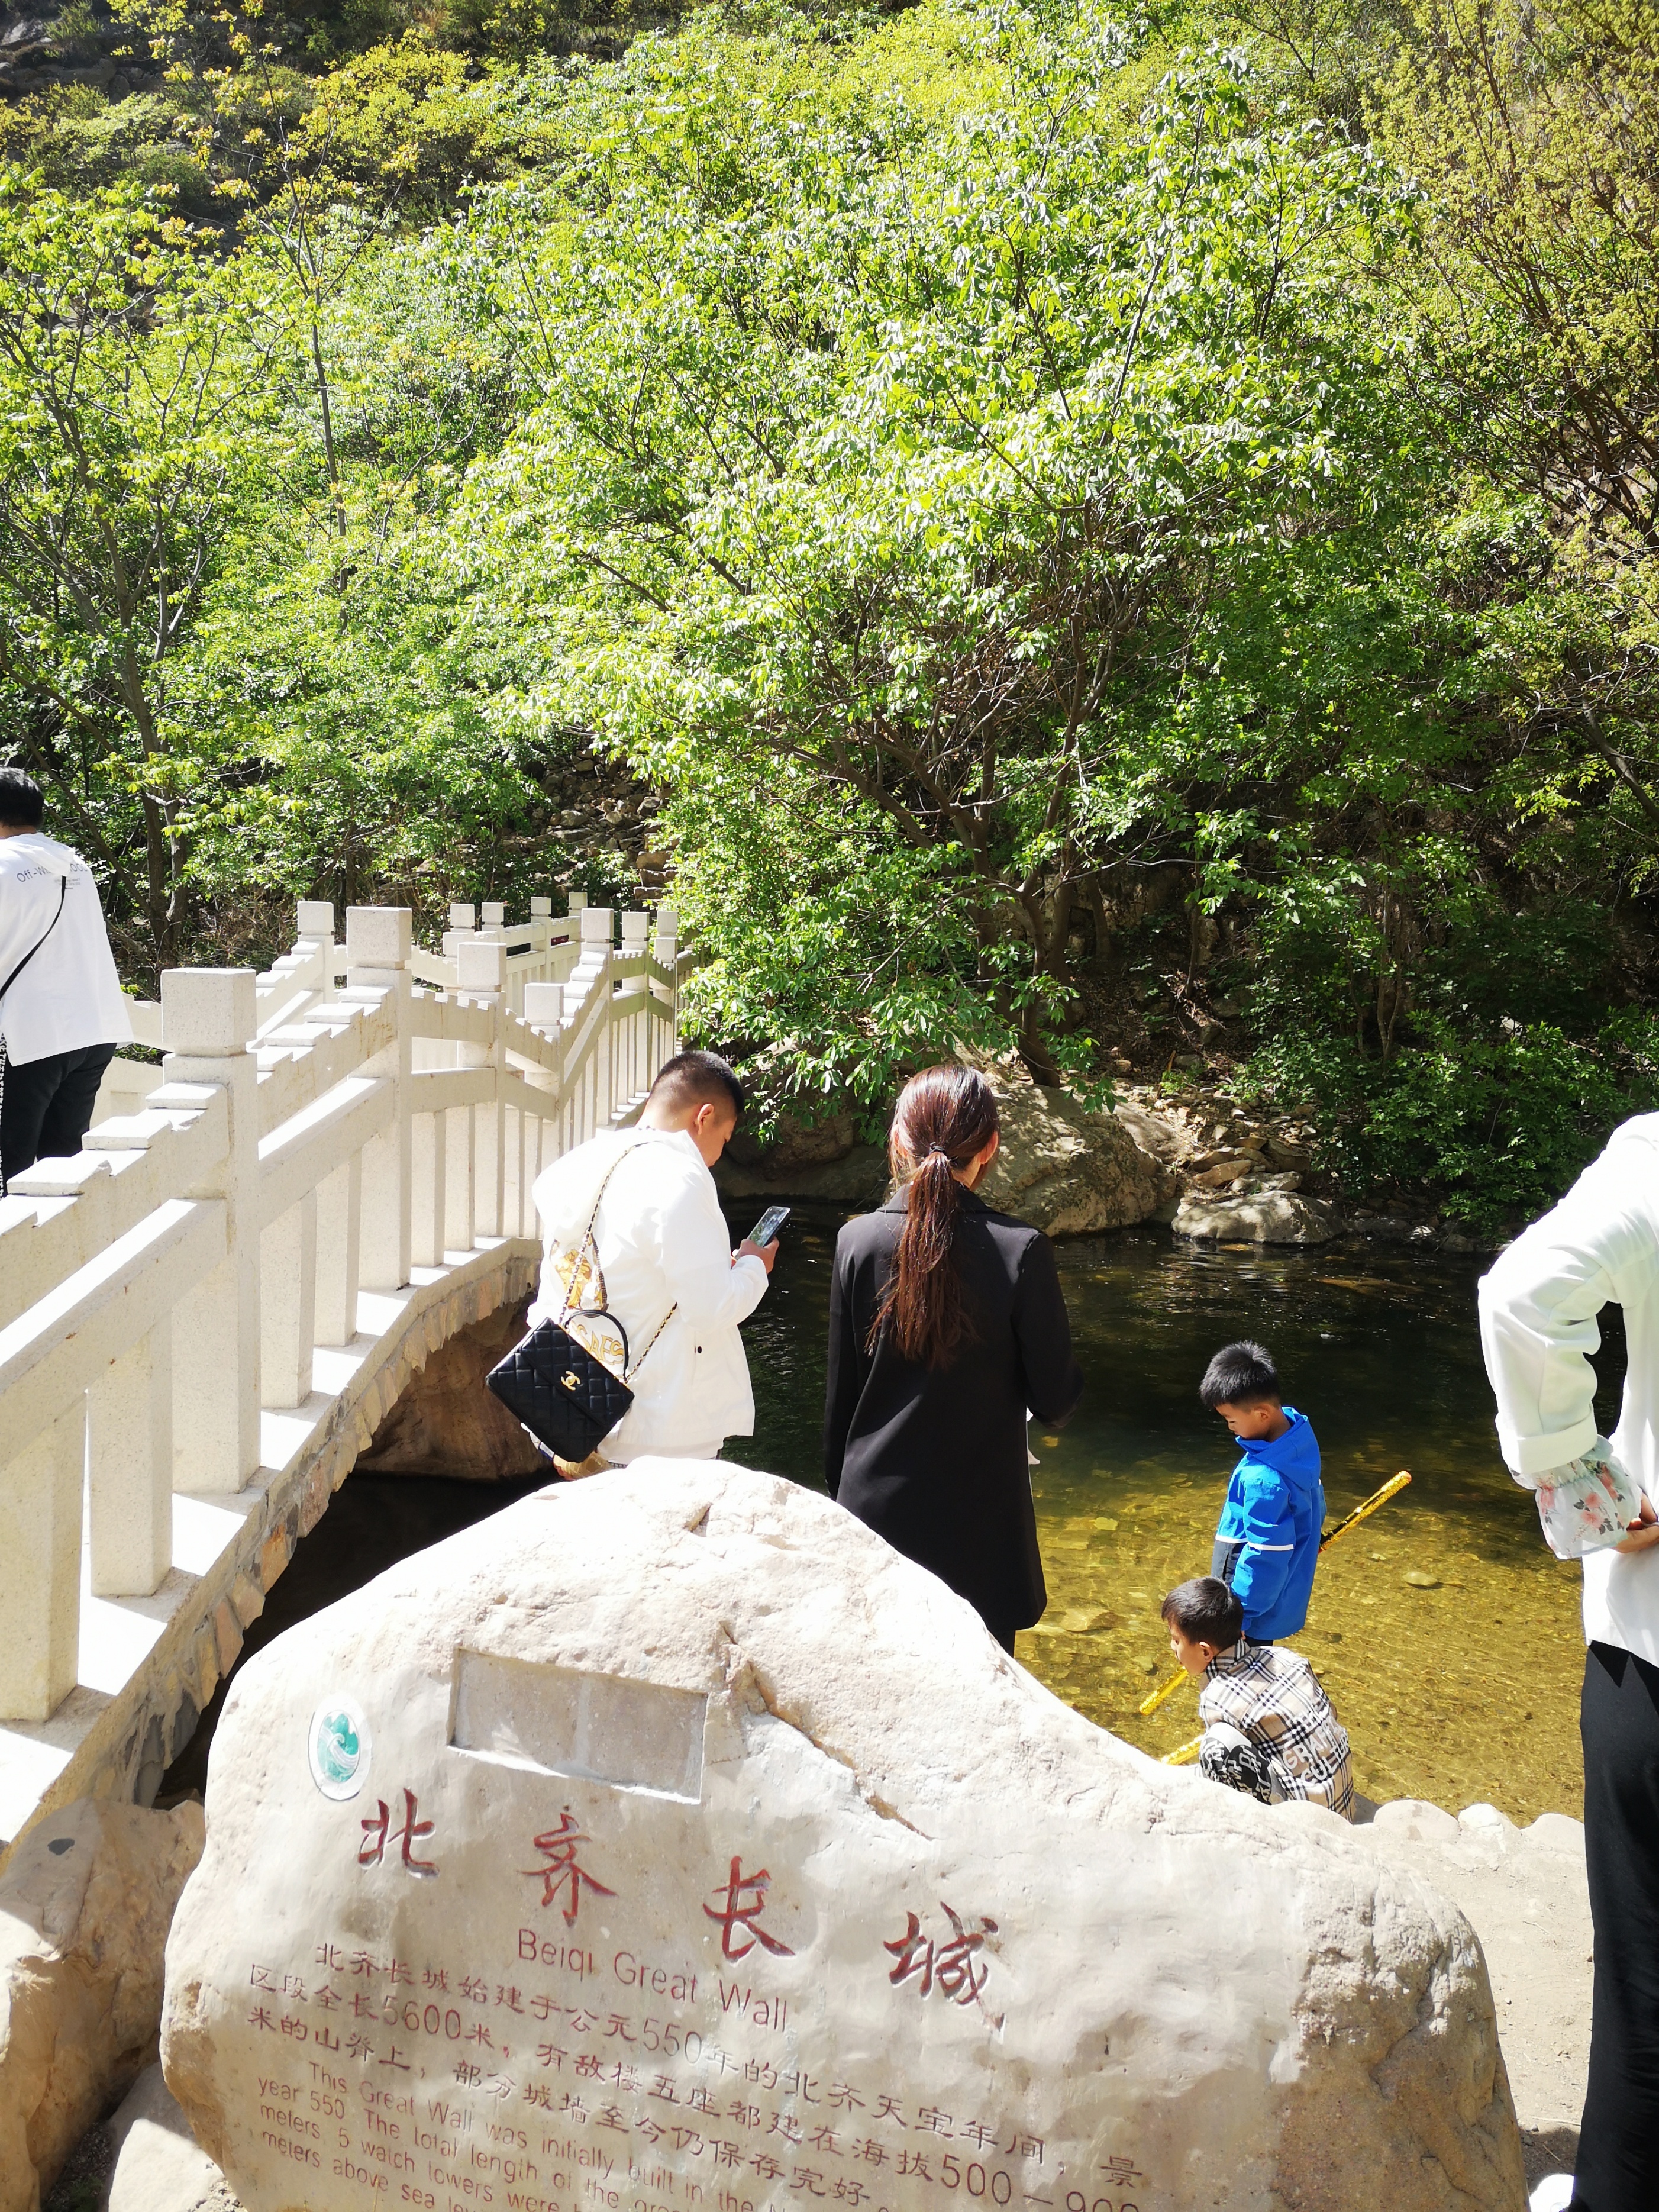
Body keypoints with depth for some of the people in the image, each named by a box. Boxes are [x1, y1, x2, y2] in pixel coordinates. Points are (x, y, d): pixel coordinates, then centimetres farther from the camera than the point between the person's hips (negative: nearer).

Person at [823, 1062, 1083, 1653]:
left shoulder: (858, 1241, -7)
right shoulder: (1020, 1250, -15)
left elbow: (840, 1393, 2)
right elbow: (1055, 1400, -9)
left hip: (876, 1511, 3)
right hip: (978, 1526, -3)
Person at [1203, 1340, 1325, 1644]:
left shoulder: (1265, 1480, -34)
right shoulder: (1299, 1432, -6)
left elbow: (1264, 1557, -27)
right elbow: (1315, 1497, 13)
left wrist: (1237, 1617, -17)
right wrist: (1310, 1535, 31)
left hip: (1259, 1597, -9)